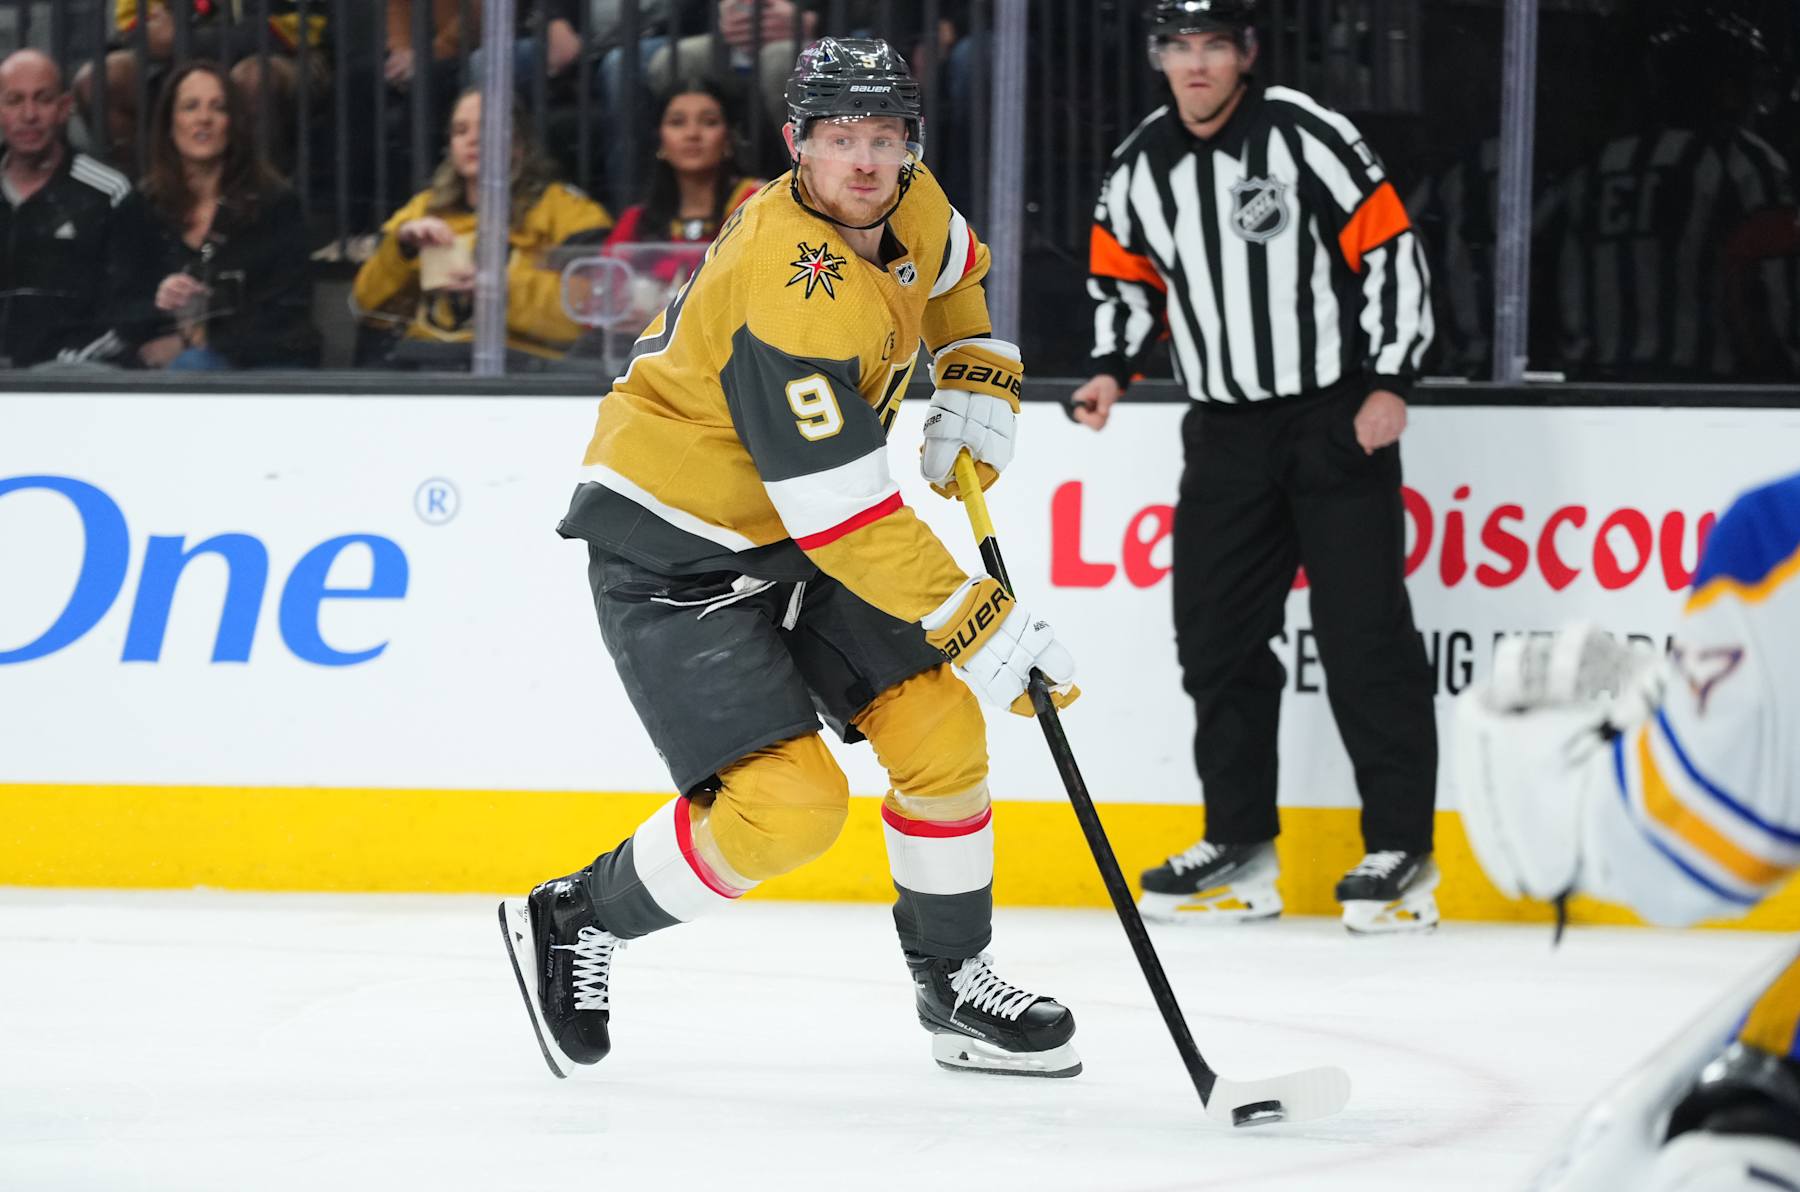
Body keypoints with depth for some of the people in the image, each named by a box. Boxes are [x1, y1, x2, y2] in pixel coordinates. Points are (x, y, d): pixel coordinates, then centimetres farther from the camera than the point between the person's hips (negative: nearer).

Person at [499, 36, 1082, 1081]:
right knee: (787, 805, -17)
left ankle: (955, 984, 16)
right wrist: (989, 631, -28)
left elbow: (954, 274, 25)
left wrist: (978, 381, 8)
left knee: (939, 722, 0)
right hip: (669, 553, -9)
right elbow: (850, 524, -31)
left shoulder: (910, 209, -5)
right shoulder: (793, 293, -32)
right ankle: (572, 923, 4)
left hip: (785, 541, 9)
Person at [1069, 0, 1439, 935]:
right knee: (1215, 637, 5)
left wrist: (1389, 383, -16)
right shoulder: (1138, 171, 4)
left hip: (1339, 419, -6)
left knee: (1364, 635, -7)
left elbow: (1390, 250, -12)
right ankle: (1241, 847, 14)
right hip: (1226, 430, 6)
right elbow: (1125, 275, 18)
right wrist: (1114, 368, 2)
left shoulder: (1307, 138, -12)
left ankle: (1401, 850, -3)